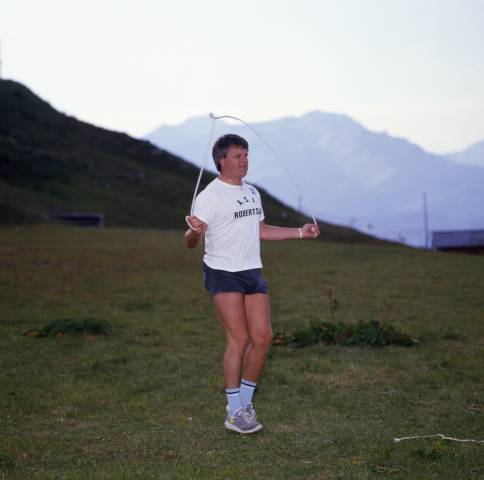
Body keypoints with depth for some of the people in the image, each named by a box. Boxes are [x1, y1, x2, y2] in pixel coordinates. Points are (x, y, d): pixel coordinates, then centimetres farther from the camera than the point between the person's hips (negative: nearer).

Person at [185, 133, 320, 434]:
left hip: (253, 273, 7)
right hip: (223, 274, -7)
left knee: (263, 337, 0)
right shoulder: (210, 196, -10)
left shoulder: (252, 192, 15)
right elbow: (192, 242, -15)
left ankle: (245, 400, 17)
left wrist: (300, 233, 25)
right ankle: (234, 413, -1)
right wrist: (195, 231, -38)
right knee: (239, 339, -11)